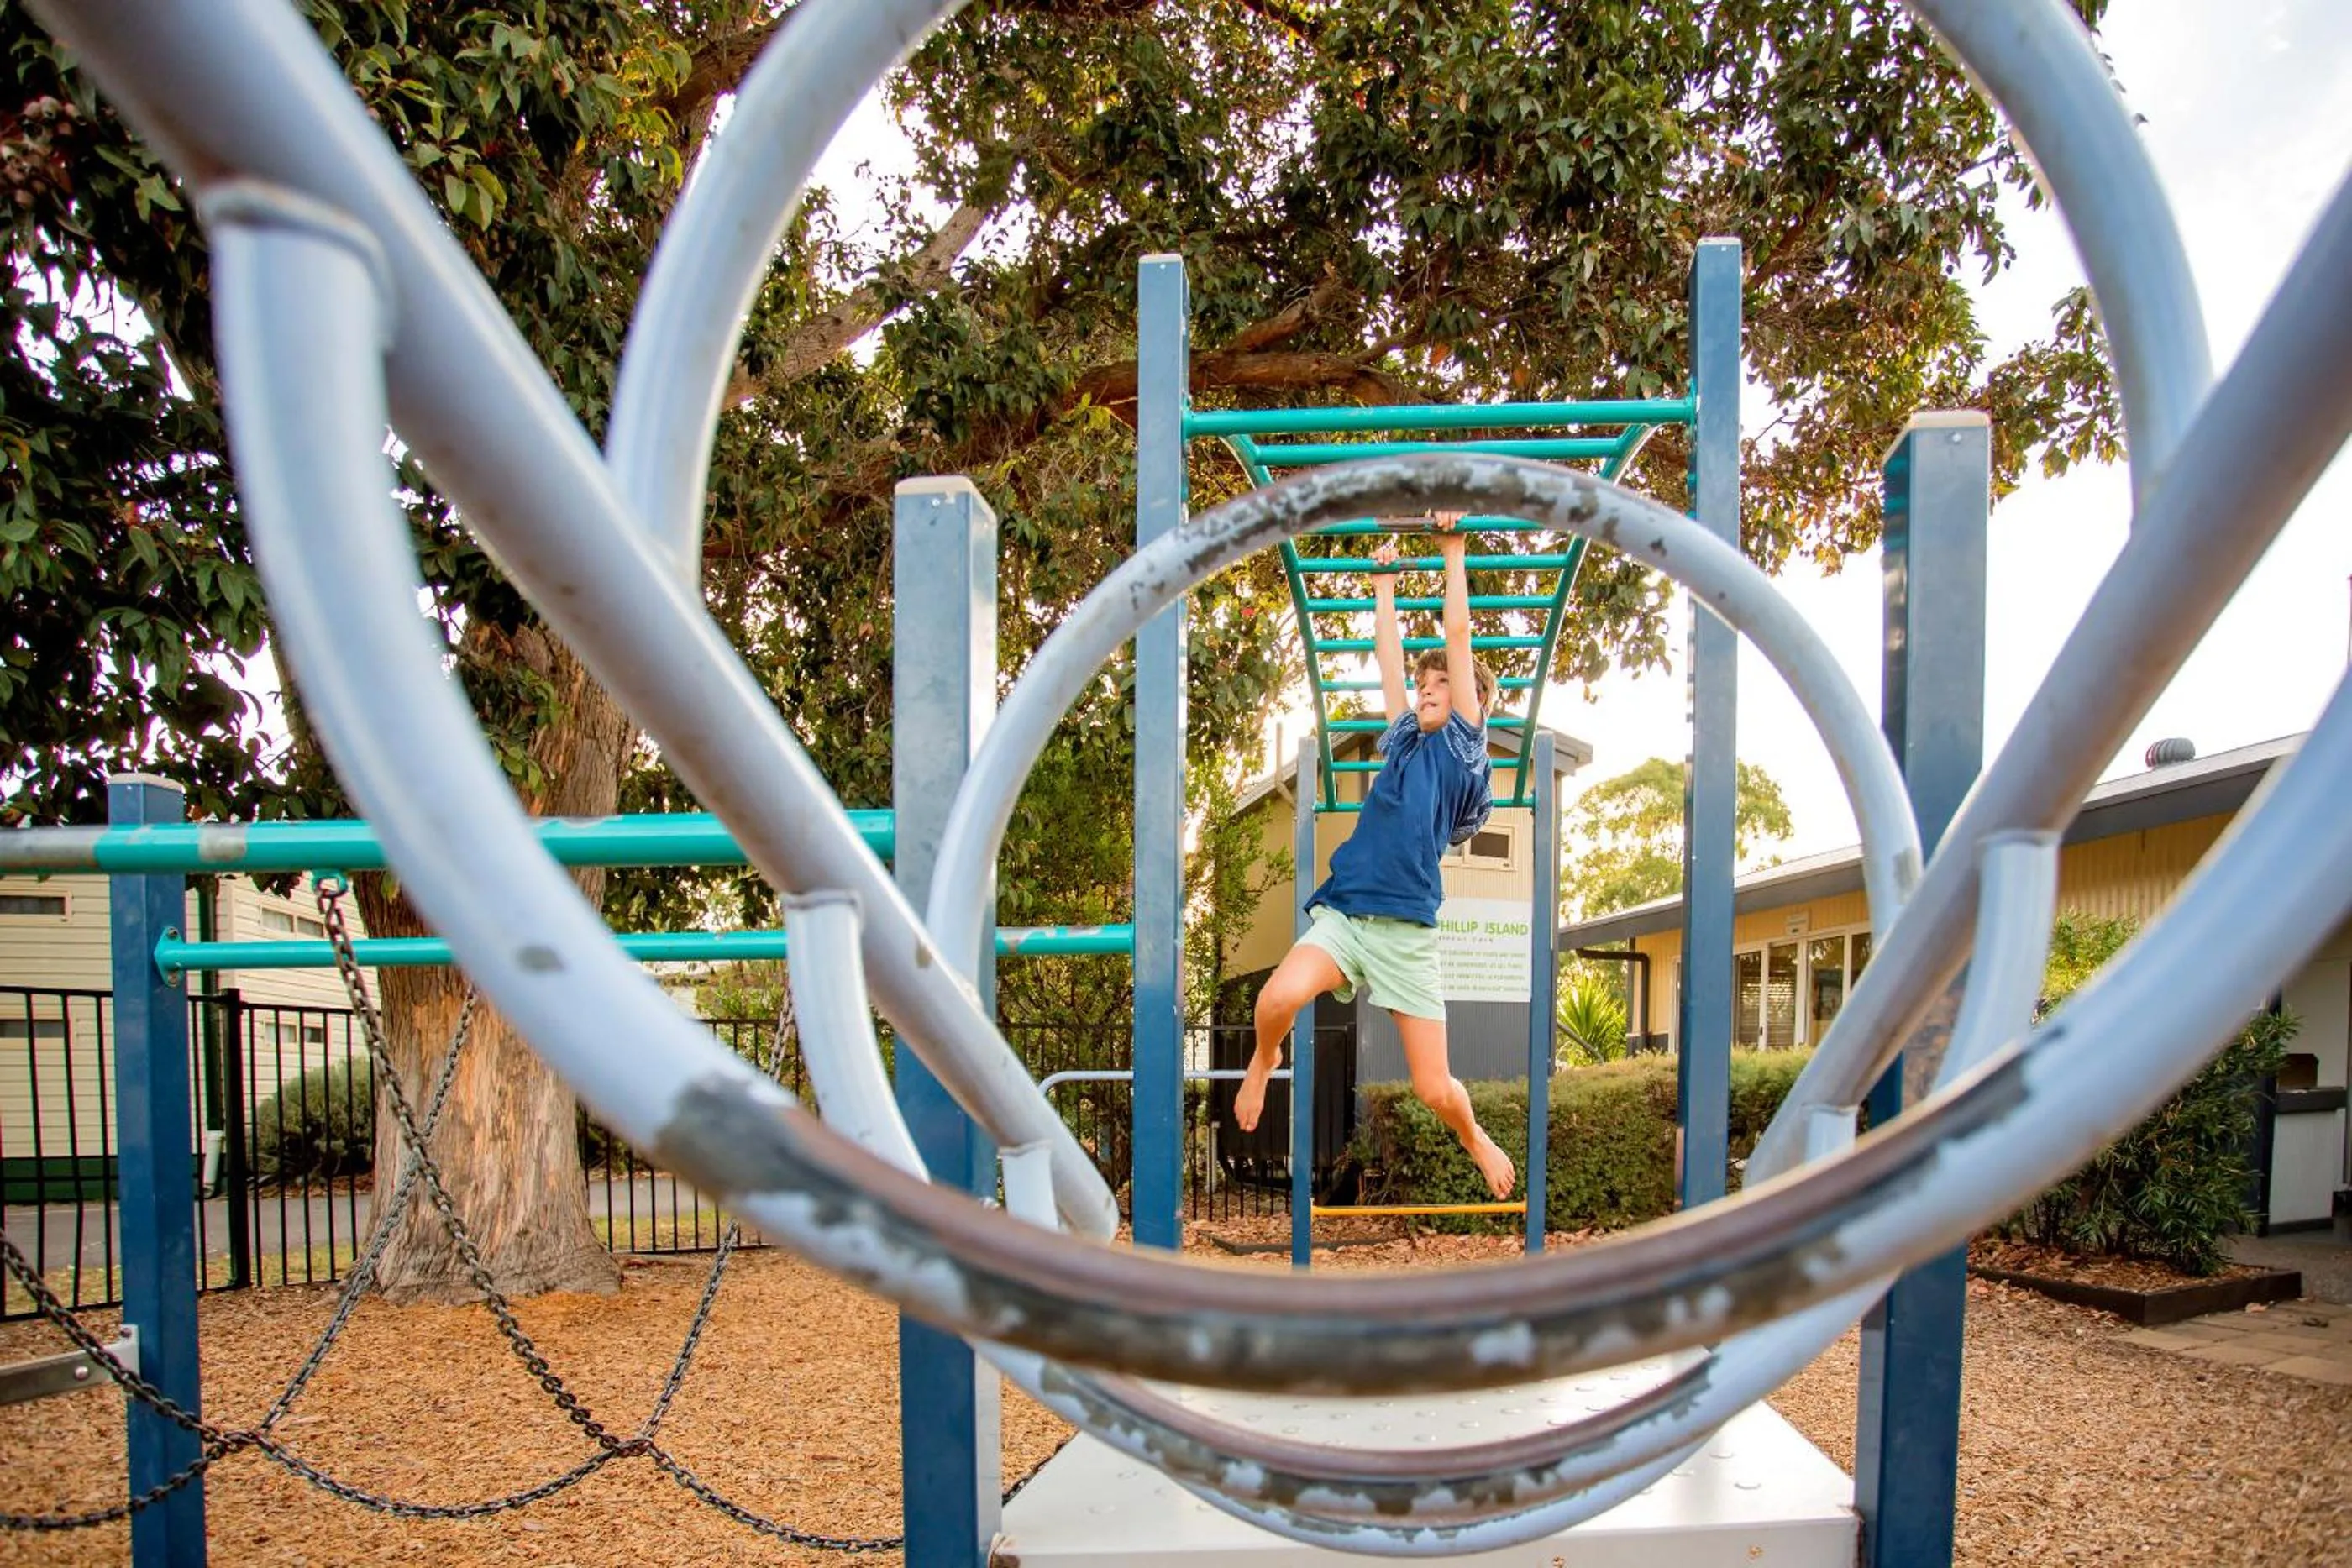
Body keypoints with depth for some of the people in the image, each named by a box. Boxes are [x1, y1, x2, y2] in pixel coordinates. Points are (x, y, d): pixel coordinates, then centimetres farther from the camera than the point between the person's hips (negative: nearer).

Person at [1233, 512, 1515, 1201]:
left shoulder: (1463, 745, 7)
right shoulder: (1403, 739, 19)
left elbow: (1458, 636, 6)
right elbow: (1388, 652, 24)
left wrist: (1453, 550, 9)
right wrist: (1385, 580, 31)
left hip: (1407, 930, -3)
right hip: (1341, 913, 3)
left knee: (1435, 1091, -1)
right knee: (1278, 997, -28)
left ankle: (1474, 1138, 35)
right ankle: (1265, 1061, 8)